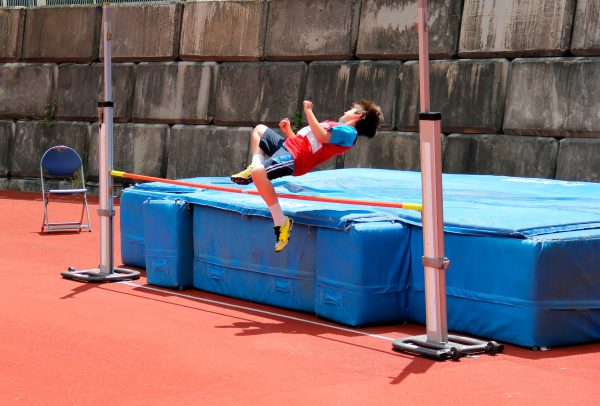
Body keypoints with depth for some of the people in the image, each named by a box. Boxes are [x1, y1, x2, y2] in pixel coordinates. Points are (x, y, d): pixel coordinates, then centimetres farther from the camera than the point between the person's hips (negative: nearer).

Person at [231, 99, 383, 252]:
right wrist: (287, 131, 15)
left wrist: (309, 111, -15)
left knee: (258, 172, -37)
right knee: (259, 129, 34)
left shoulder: (348, 132, -6)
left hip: (294, 157, -11)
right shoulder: (337, 127, 23)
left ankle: (281, 222, -24)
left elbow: (321, 136, -22)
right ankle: (254, 168, 13)